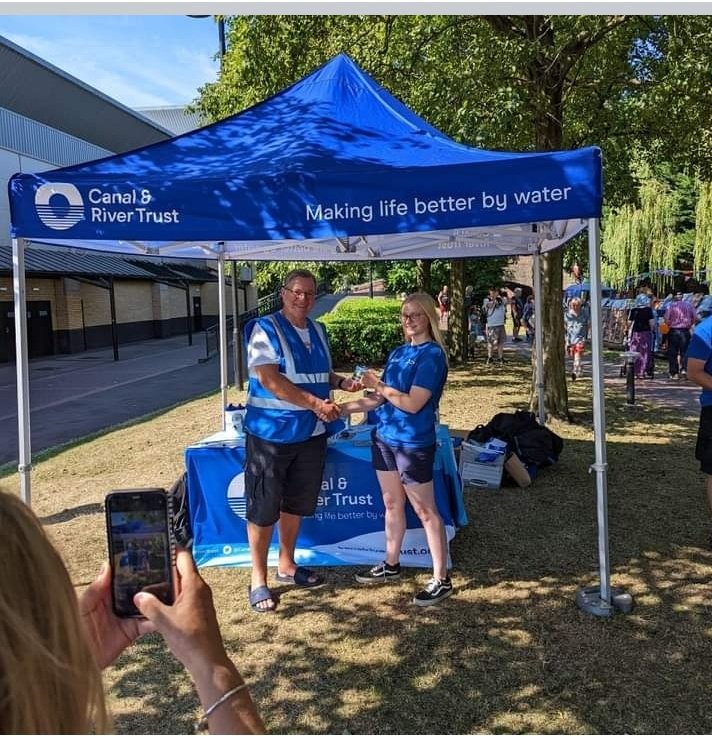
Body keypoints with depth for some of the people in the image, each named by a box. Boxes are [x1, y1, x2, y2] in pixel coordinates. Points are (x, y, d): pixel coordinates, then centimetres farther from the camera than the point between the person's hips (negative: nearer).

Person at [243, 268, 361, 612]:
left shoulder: (318, 331, 11)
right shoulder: (265, 329, -11)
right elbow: (269, 379, -22)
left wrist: (342, 382, -1)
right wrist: (316, 404, -25)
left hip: (311, 433, 7)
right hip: (270, 432, -7)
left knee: (296, 503, 17)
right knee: (264, 507, 2)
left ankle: (287, 565, 34)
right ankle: (258, 579, 15)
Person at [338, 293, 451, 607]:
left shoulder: (432, 354, -14)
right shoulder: (398, 352, 10)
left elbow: (412, 404, -21)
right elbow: (382, 398, 13)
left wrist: (378, 385, -13)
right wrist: (343, 407, 7)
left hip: (413, 443, -7)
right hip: (384, 437, 8)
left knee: (425, 511, 0)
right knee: (392, 504, 18)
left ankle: (441, 580, 10)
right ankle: (391, 565, 33)